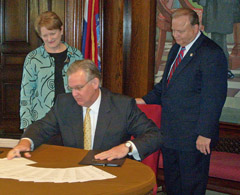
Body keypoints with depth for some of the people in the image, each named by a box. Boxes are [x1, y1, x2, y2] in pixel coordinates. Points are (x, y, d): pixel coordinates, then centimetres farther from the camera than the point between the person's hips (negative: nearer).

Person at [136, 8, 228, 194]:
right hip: (171, 133, 9)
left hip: (193, 137, -8)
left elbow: (213, 98, -18)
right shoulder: (176, 49, 13)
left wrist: (205, 134, -19)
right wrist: (146, 100, 9)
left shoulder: (211, 53, -15)